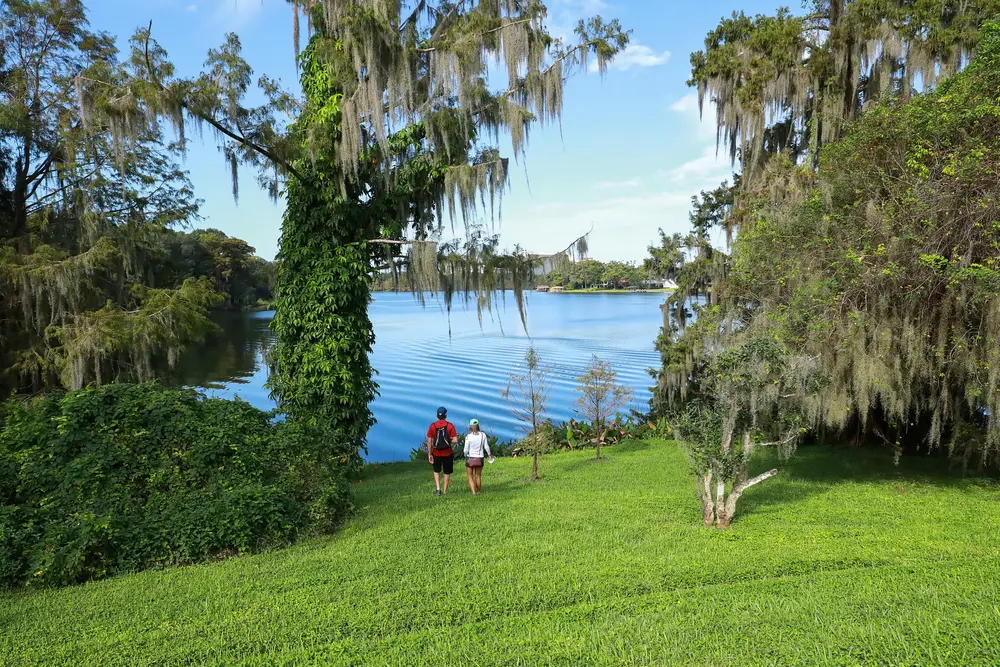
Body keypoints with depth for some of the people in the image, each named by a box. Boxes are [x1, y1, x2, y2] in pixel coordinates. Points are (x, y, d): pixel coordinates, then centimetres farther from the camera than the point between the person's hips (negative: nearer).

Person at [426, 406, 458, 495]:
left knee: (436, 471, 23)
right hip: (448, 453, -1)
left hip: (436, 453, 1)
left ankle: (438, 489, 11)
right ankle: (445, 491, 24)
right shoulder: (450, 425, -9)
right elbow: (455, 441, -14)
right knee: (447, 472, 17)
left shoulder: (432, 426, -6)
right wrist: (449, 441, 7)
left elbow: (429, 442, -6)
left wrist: (429, 454, -1)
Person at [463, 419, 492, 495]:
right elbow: (486, 447, 0)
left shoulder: (468, 436, -15)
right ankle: (478, 491, 29)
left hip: (470, 458, -3)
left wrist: (465, 454, 10)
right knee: (478, 476, 20)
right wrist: (490, 454, 17)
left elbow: (466, 450, -12)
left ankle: (473, 492, -2)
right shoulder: (483, 435, -7)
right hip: (479, 458, 3)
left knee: (470, 477, 10)